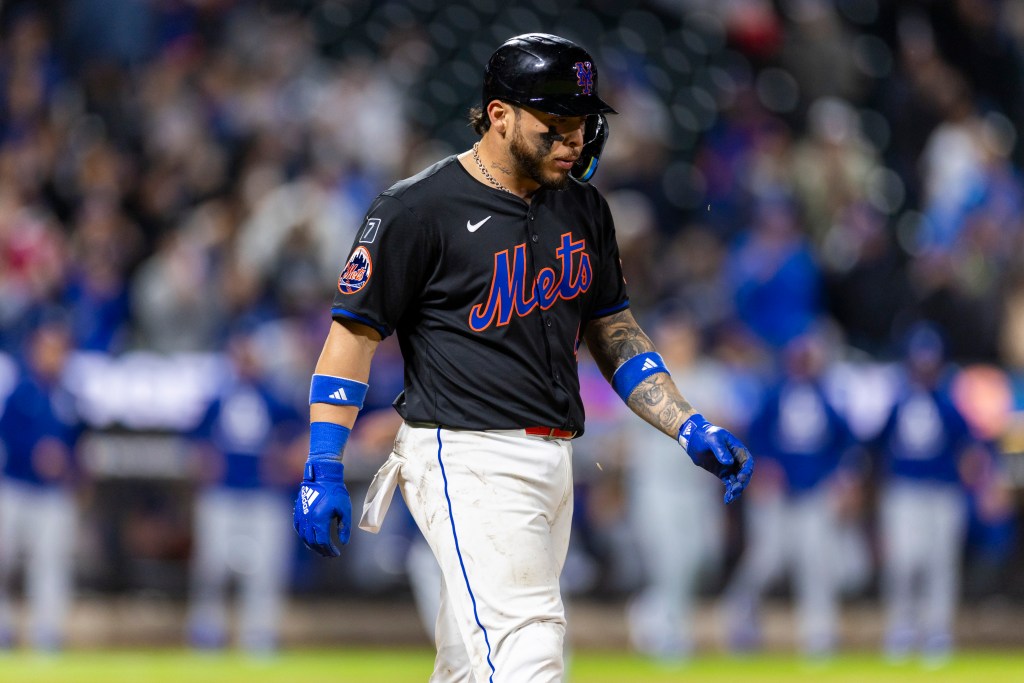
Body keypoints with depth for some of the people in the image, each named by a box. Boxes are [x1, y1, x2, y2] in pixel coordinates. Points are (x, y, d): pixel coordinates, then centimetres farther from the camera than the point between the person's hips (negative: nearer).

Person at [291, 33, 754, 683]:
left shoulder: (582, 207, 13)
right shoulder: (419, 209, -8)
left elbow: (613, 331, 21)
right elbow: (354, 334, -6)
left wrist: (690, 428, 8)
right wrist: (324, 471, -12)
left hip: (554, 460, 7)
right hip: (467, 458, -7)